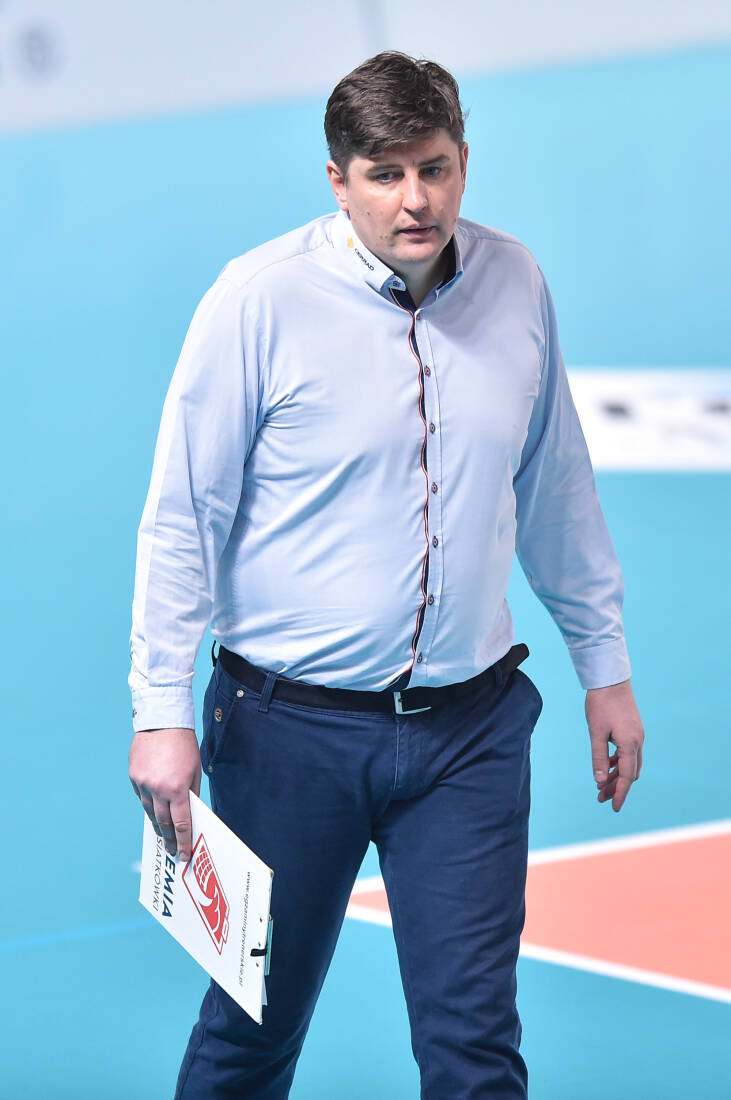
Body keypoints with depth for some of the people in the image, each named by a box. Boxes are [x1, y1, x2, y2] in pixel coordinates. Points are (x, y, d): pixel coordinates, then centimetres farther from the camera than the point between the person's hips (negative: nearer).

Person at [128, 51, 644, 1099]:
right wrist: (162, 712, -11)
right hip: (291, 726, -3)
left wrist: (605, 667, 17)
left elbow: (557, 491, 14)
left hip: (470, 729, 3)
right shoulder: (261, 299, -10)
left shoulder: (516, 284, 2)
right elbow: (182, 517, -7)